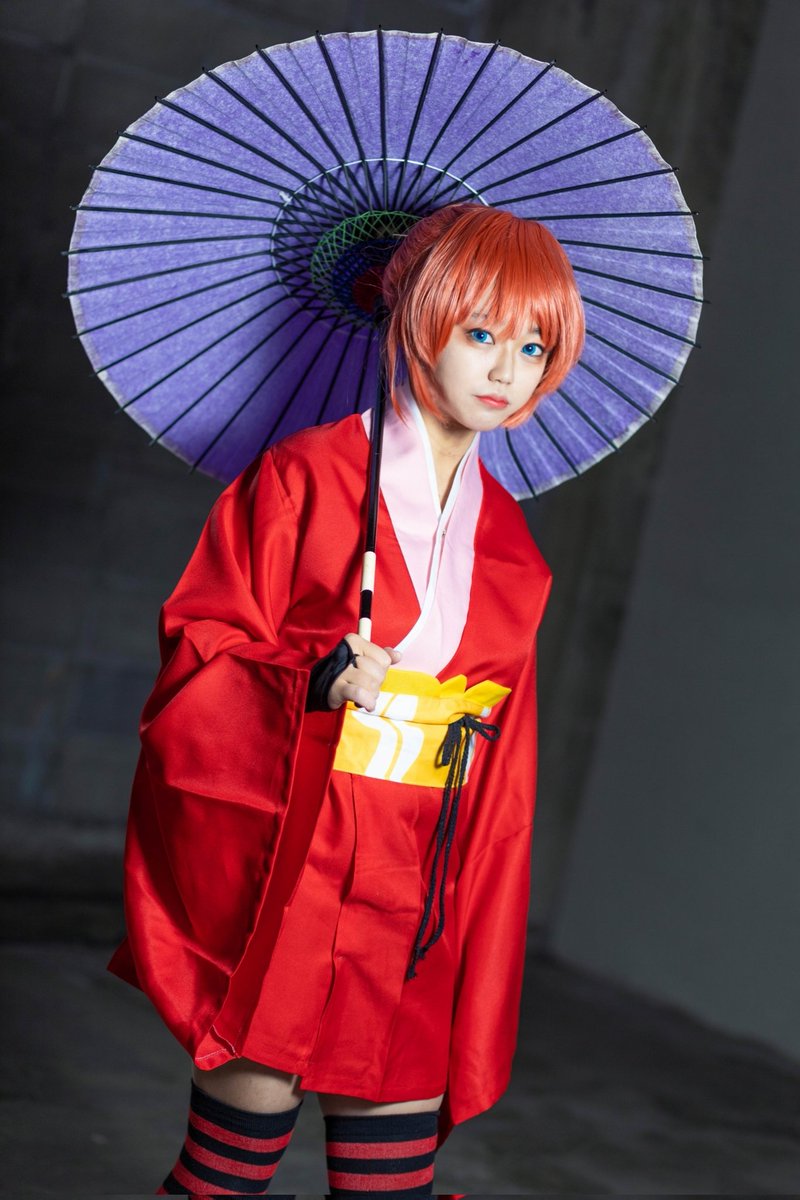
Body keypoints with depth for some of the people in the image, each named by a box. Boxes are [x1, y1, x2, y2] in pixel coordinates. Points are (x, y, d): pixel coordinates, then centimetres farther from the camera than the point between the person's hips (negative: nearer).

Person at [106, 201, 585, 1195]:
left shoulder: (508, 547, 11)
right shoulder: (305, 478, -3)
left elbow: (499, 776, 15)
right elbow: (201, 640, -4)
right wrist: (317, 675, -22)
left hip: (406, 899, 4)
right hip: (276, 863, -4)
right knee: (253, 1096, 0)